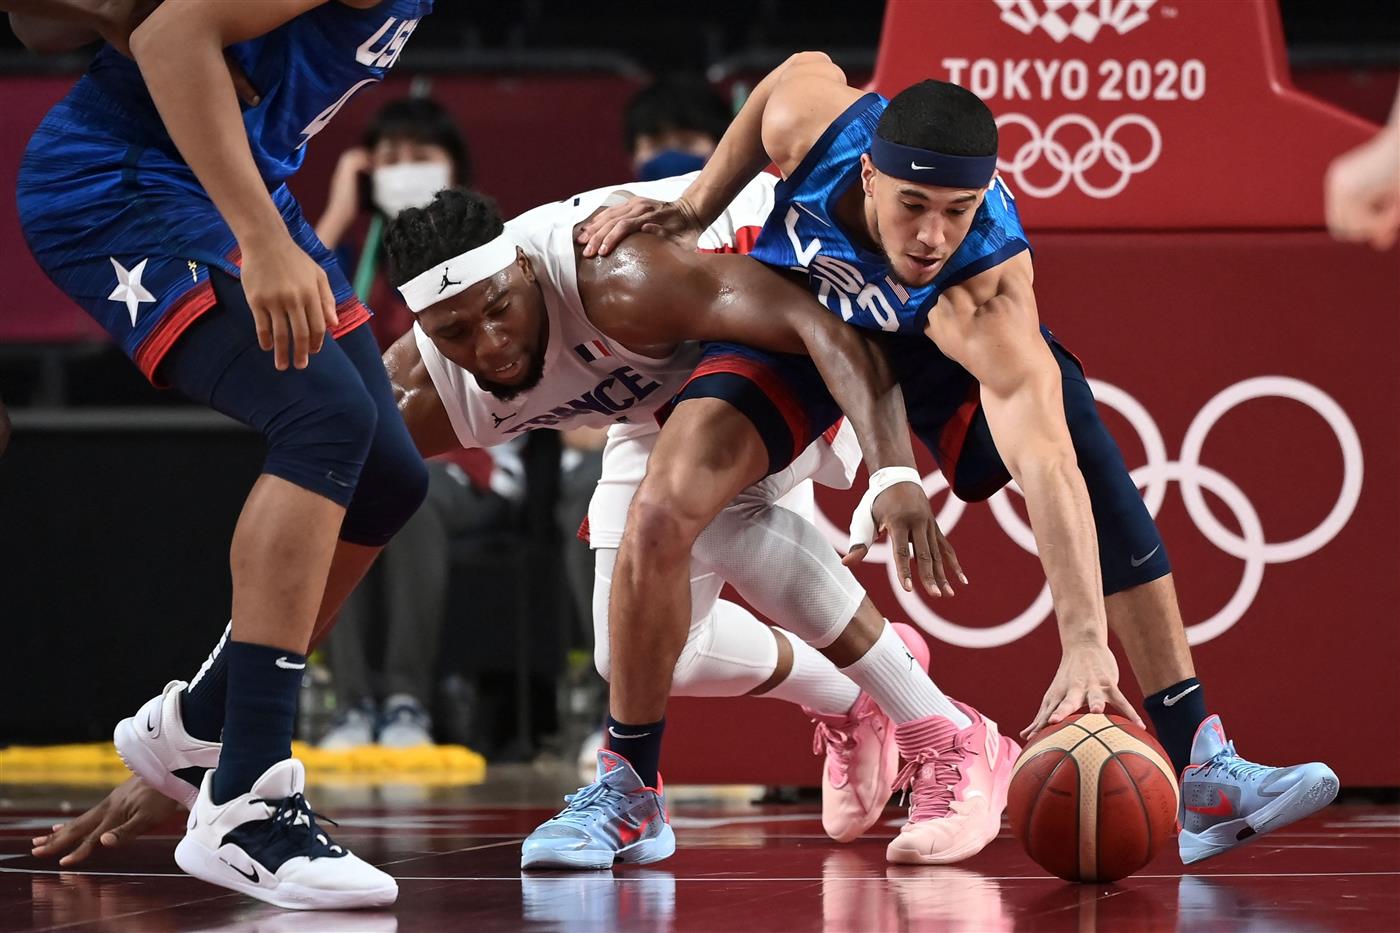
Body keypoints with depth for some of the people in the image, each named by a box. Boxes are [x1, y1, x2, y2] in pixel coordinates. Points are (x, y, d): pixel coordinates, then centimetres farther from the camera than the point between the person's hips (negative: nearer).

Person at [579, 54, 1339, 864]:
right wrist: (696, 210, -6)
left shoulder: (990, 289, -42)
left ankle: (1201, 770, -25)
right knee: (668, 499, -23)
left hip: (932, 342, -1)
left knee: (1075, 432, -26)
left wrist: (1085, 645, -62)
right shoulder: (812, 118, -36)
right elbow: (809, 65, -10)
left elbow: (1044, 462, -52)